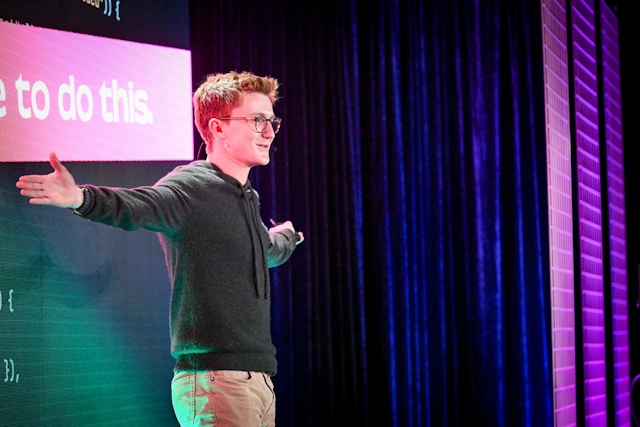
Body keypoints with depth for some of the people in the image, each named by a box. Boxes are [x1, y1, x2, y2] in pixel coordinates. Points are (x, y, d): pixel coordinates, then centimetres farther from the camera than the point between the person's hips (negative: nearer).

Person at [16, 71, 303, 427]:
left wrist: (286, 237, 64)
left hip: (258, 378, 9)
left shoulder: (246, 197, 19)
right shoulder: (192, 187, -9)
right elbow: (138, 205, -29)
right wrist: (82, 198, -50)